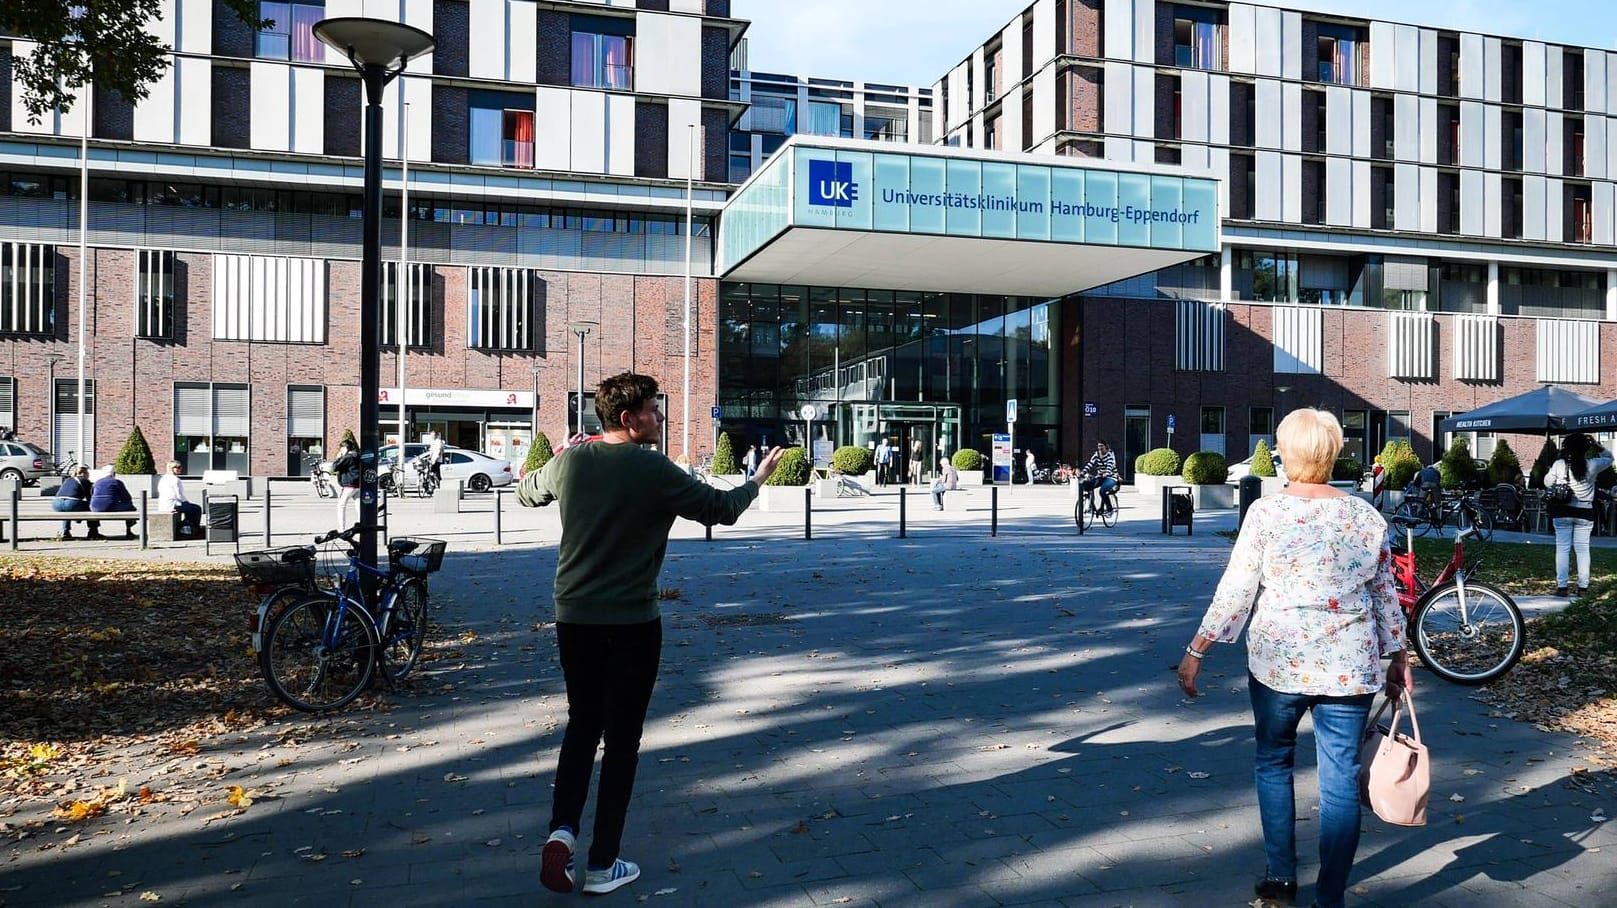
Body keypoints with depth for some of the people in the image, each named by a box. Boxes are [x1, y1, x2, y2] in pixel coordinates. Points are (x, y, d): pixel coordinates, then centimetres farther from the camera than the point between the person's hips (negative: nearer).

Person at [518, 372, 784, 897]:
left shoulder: (570, 462, -1)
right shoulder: (654, 471, -14)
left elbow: (525, 493, 20)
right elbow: (721, 508, -5)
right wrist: (758, 479, 14)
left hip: (573, 618, 4)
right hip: (631, 622, -4)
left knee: (582, 725, 20)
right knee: (622, 739, 7)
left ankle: (562, 829, 1)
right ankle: (602, 865, 13)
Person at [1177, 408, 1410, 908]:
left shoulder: (1266, 513, -9)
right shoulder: (1367, 517, 2)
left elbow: (1235, 590, -9)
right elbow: (1385, 594, 9)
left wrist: (1196, 650, -2)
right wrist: (1398, 655, 21)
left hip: (1278, 660, -2)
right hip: (1350, 667, 2)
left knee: (1273, 762, 18)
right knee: (1340, 778, 8)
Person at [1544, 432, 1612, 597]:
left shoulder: (1559, 465, -7)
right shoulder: (1591, 465, -6)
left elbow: (1547, 483, 6)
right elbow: (1609, 458, 13)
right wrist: (1597, 446, 8)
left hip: (1562, 512, 0)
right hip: (1584, 513, 0)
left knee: (1562, 548, 2)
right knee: (1583, 549, 7)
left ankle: (1561, 586, -1)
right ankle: (1583, 586, 8)